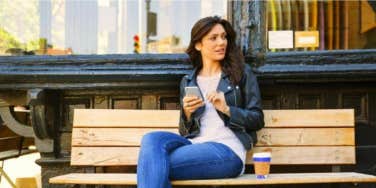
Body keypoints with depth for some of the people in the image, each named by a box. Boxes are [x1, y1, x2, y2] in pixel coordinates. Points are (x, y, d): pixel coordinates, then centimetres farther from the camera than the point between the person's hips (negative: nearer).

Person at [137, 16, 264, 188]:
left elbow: (257, 119, 6)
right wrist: (187, 114, -5)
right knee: (151, 139, -29)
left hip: (227, 150, -4)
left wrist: (227, 109, -10)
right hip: (194, 144, 4)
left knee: (155, 164, -27)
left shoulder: (242, 73, 11)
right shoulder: (188, 81, 19)